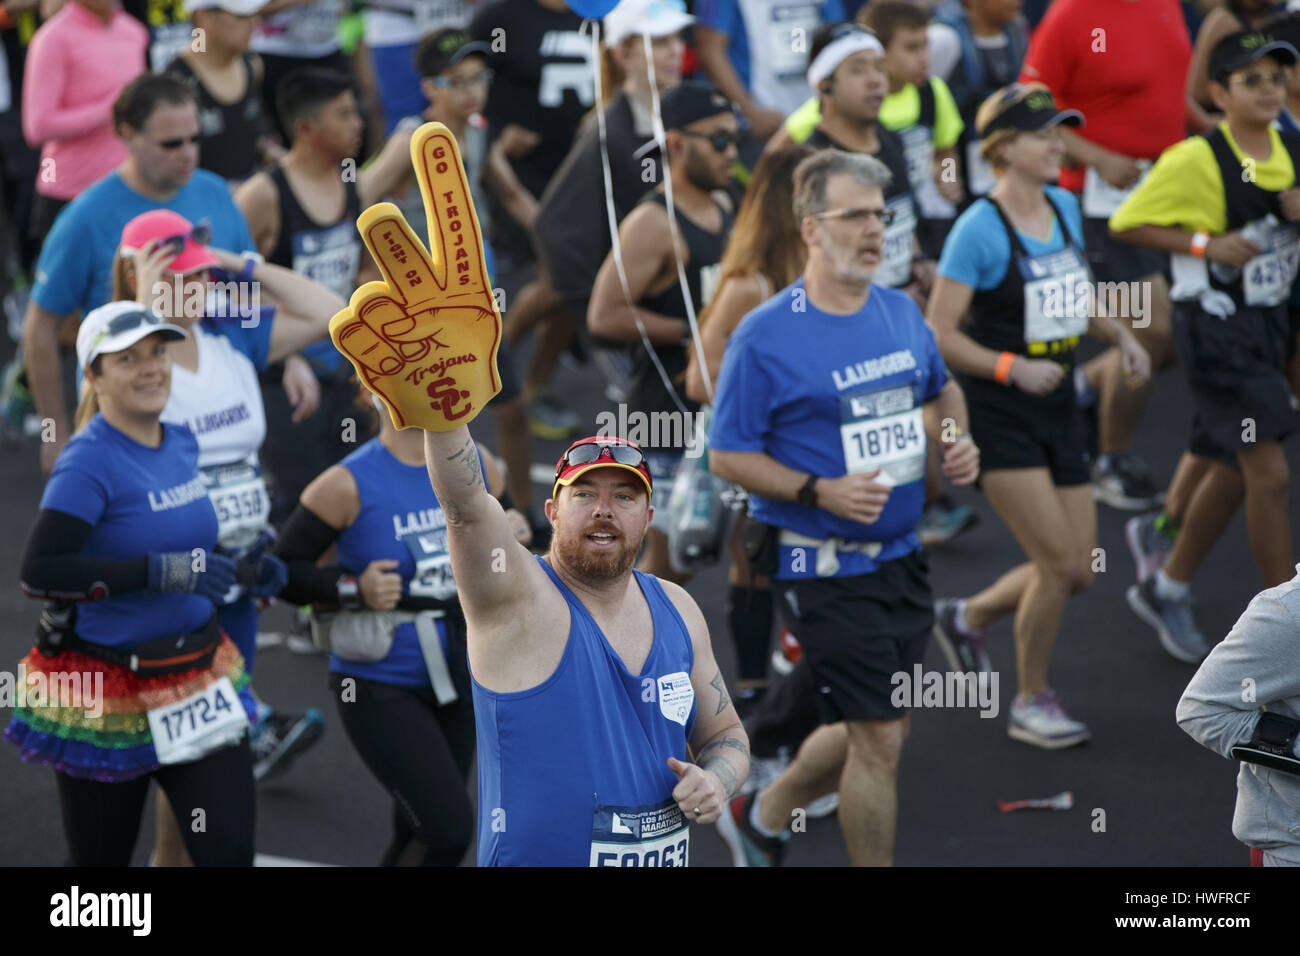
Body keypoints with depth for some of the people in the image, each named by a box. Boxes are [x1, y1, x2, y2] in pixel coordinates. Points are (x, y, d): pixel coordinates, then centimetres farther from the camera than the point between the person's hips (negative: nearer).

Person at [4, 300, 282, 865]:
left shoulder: (182, 444, 4)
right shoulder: (89, 462, -18)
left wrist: (243, 569, 3)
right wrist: (161, 572, -31)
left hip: (199, 685, 6)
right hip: (108, 700, -5)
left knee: (231, 853, -3)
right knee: (102, 861, 10)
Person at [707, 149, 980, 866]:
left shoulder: (901, 312, 6)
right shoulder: (765, 336, -14)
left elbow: (941, 389, 24)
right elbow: (727, 455, -12)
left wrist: (956, 441, 2)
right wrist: (820, 492, -24)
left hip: (900, 556, 7)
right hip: (824, 568, -7)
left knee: (878, 730, 16)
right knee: (878, 738, -7)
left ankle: (762, 816, 40)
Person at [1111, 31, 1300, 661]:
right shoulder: (1196, 161, -16)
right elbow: (1126, 225, -12)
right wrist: (1206, 244, -18)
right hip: (1216, 327, -7)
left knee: (1230, 470, 16)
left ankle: (1167, 592, 34)